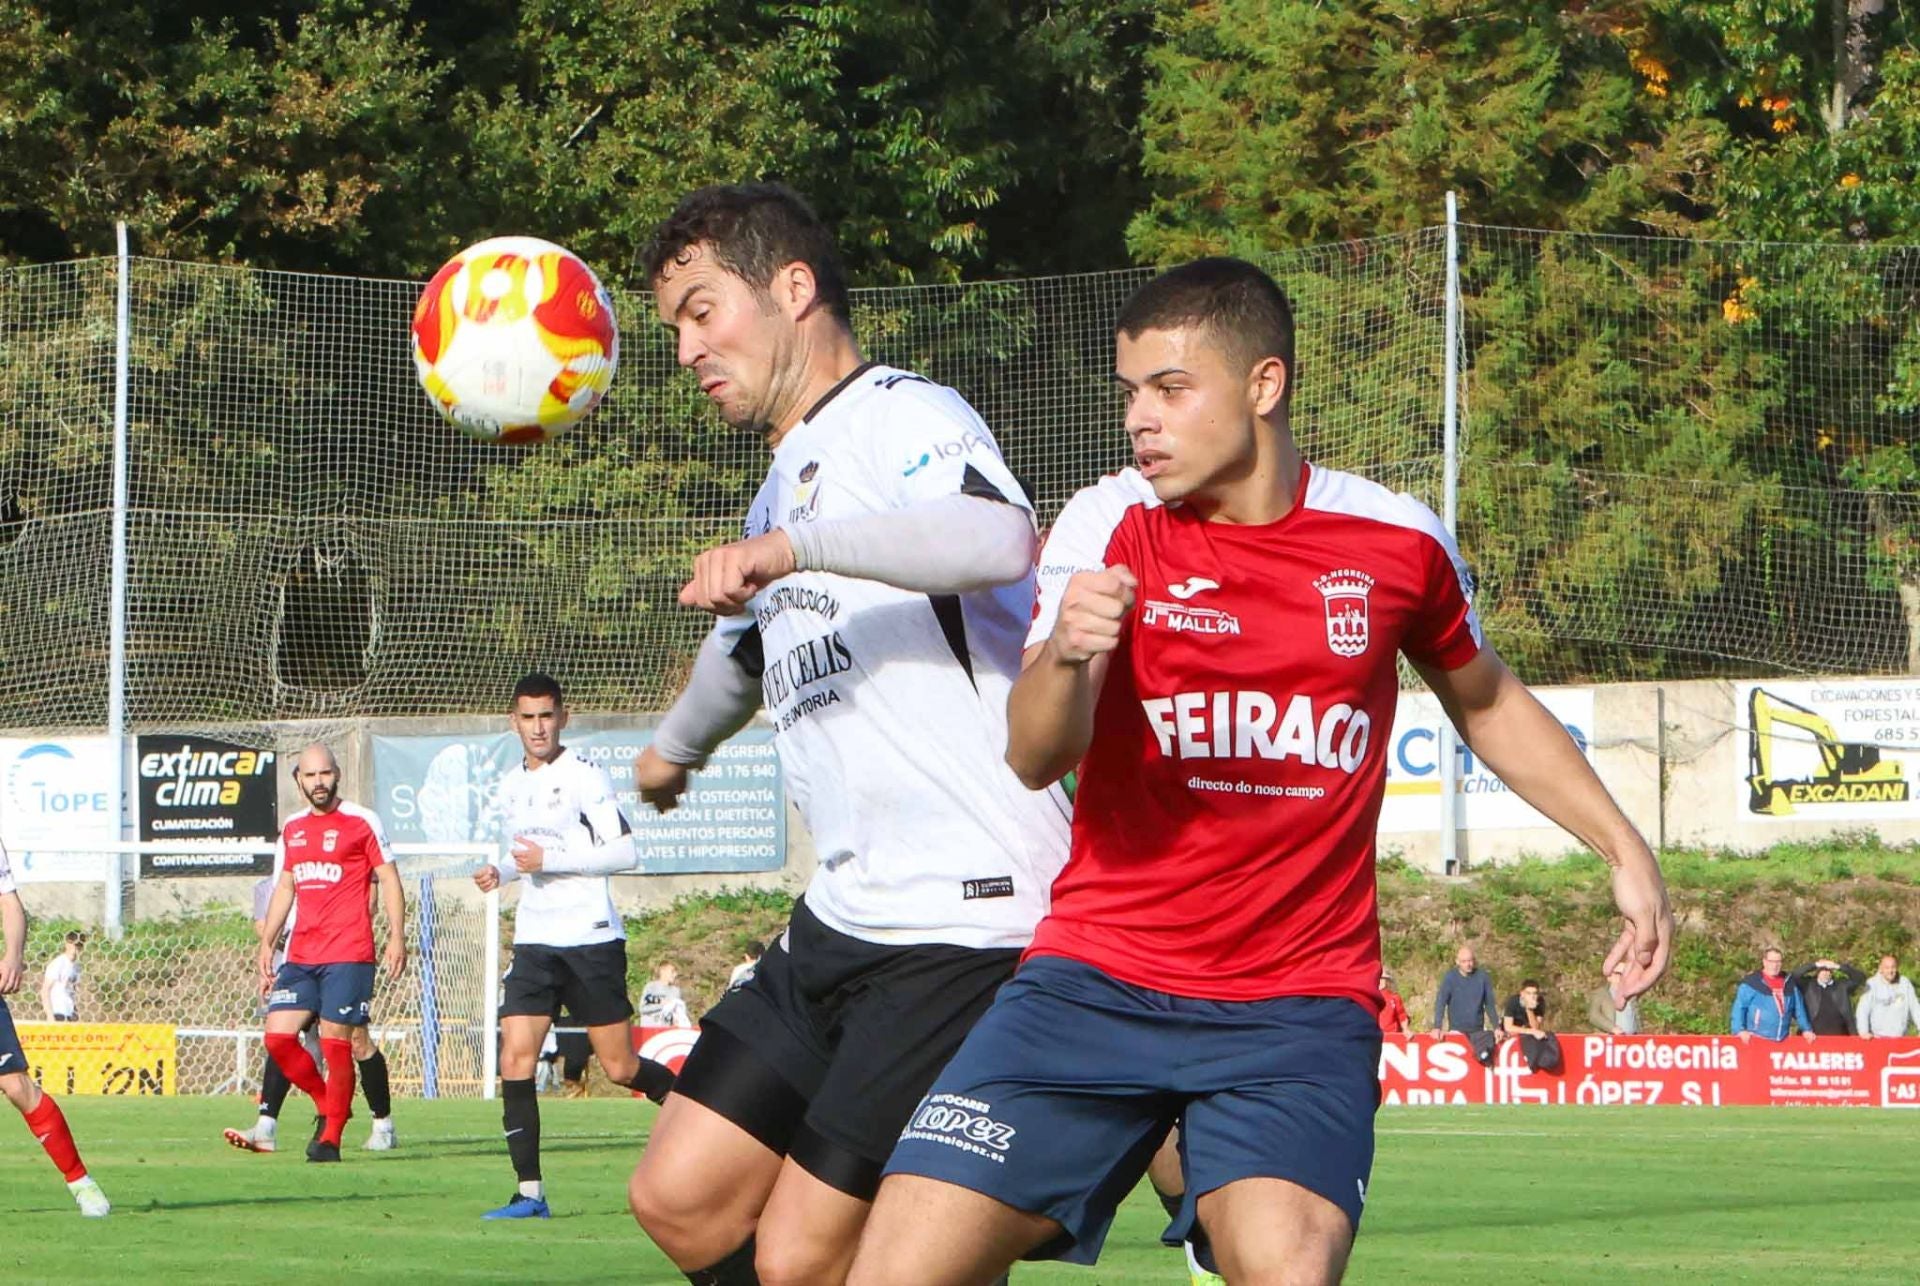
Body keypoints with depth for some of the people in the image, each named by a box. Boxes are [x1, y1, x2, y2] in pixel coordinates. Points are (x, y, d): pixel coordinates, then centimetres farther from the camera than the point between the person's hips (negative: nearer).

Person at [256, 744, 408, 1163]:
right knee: (278, 1036, -4)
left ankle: (331, 1137, 0)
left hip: (348, 955, -6)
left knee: (335, 1042, -8)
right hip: (300, 955, 6)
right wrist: (267, 944, 18)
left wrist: (397, 937, -10)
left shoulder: (362, 822, -1)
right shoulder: (292, 829, 16)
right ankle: (326, 1104, 16)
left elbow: (389, 879, -1)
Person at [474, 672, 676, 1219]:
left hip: (592, 937, -6)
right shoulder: (511, 786, 13)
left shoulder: (584, 777, -8)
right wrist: (499, 873, 6)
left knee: (620, 1067, -1)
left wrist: (549, 860, -19)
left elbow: (623, 851, -13)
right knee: (515, 1058, -10)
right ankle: (529, 1191, -9)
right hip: (534, 942, 6)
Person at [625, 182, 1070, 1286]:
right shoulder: (787, 486, 21)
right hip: (844, 921, 10)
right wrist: (676, 748, 61)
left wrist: (791, 549, -39)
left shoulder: (900, 415, -9)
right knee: (682, 1197, 6)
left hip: (965, 925, -10)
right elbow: (745, 646, 44)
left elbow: (1002, 537, -34)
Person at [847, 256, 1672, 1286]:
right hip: (1098, 976, 1)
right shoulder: (1106, 528, -3)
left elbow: (1488, 705, 23)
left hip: (1300, 1001, -1)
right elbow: (1035, 758, -17)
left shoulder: (1397, 542, 2)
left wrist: (1625, 851, 19)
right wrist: (1063, 655, -38)